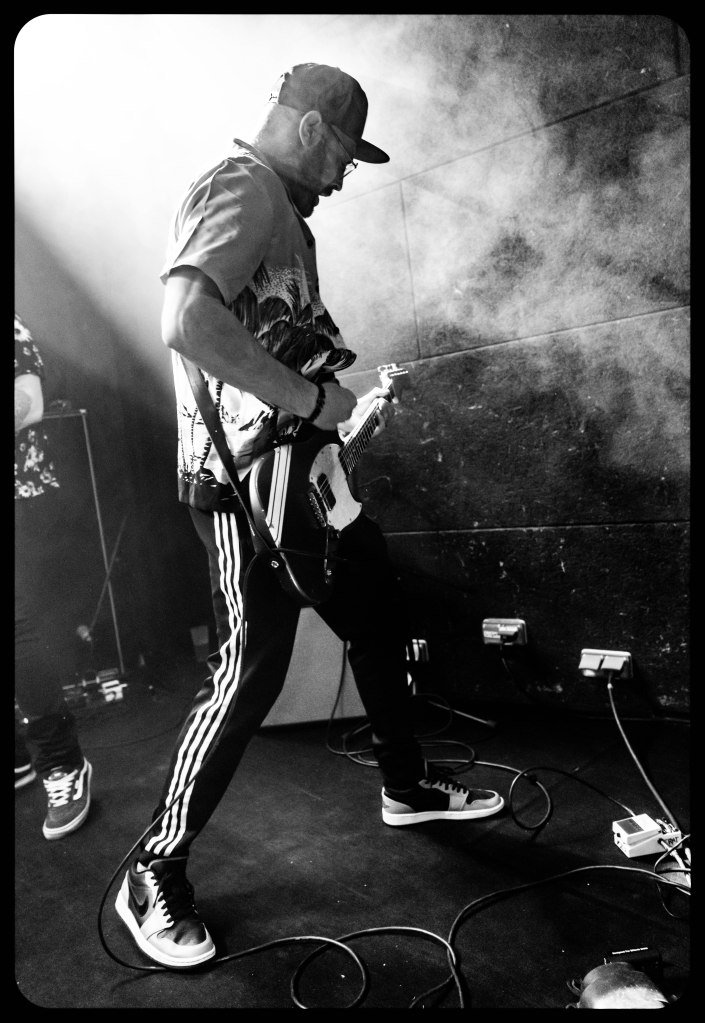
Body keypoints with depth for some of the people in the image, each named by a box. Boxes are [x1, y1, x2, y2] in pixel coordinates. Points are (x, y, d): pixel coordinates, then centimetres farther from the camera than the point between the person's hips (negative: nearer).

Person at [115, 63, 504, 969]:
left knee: (378, 615, 16)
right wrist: (313, 399, -24)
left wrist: (348, 401, 15)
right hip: (244, 482, -10)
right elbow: (186, 321, -31)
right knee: (251, 670, -6)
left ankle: (407, 784, 36)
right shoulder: (240, 188, -12)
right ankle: (154, 876, 14)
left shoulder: (282, 209, 21)